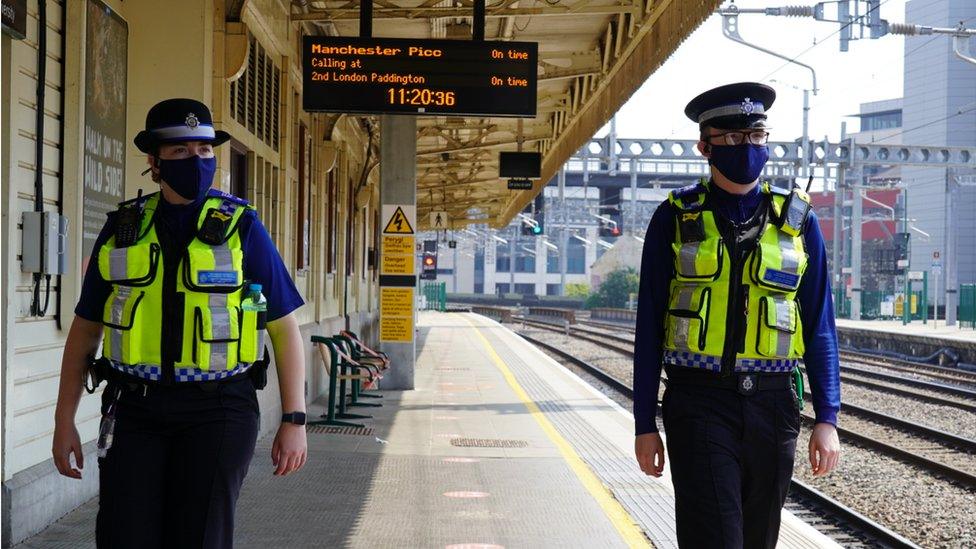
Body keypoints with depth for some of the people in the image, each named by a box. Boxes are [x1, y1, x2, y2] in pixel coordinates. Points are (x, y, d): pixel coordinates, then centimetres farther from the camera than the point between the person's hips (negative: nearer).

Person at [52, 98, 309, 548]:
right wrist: (64, 422, 7)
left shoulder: (241, 228, -1)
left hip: (217, 410, -2)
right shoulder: (121, 231, 6)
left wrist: (294, 421, -6)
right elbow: (84, 330, 12)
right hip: (135, 411, 2)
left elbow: (285, 327, 0)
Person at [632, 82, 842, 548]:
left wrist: (827, 420, 0)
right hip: (699, 404, -2)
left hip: (773, 405, 3)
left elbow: (820, 328, 8)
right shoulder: (675, 218, 2)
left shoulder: (797, 219, 7)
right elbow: (649, 328, 4)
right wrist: (645, 424, 0)